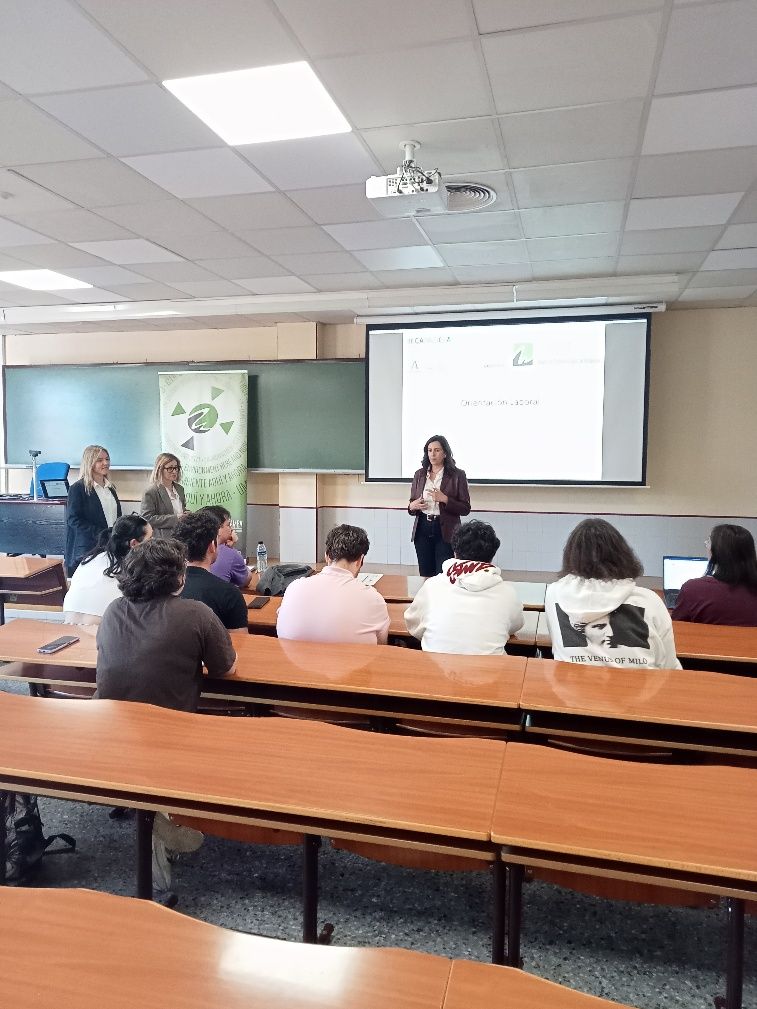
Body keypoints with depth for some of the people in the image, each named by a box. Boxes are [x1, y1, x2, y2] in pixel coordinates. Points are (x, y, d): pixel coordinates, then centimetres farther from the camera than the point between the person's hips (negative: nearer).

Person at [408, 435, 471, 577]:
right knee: (425, 576, 6)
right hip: (422, 529, 4)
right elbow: (412, 503, 18)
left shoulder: (457, 475, -2)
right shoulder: (419, 475, 10)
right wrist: (412, 506, -5)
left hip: (445, 532, -3)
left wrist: (445, 499, -17)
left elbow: (465, 509, -4)